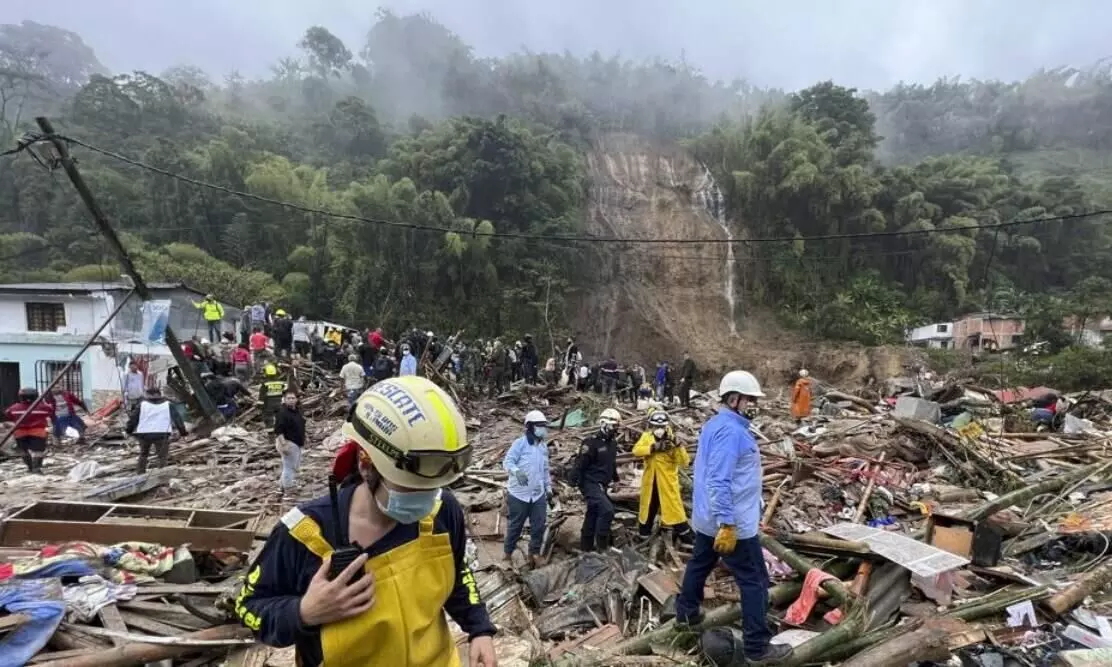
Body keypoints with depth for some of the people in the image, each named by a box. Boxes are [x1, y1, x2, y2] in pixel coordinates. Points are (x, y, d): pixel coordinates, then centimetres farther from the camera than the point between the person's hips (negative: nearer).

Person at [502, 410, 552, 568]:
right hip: (519, 493, -6)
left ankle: (534, 552, 28)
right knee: (516, 525, 8)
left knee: (539, 524, 9)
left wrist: (548, 488, 19)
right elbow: (507, 462, -18)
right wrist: (517, 471, -37)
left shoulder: (544, 446, 10)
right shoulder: (520, 443, -13)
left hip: (538, 494, 6)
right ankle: (507, 552, 28)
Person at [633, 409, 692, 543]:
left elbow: (684, 462, -15)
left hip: (668, 481, -3)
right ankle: (644, 531, 37)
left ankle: (685, 535, 7)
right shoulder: (646, 437, 0)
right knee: (648, 505, 18)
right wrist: (654, 447, -30)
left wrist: (678, 445, -29)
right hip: (650, 480, 3)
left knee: (674, 508, -3)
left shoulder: (672, 440, -8)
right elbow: (636, 450, -18)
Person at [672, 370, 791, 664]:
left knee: (699, 564, 24)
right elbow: (719, 481, -29)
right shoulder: (731, 430, -23)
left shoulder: (714, 424, 9)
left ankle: (686, 612, 41)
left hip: (706, 517, 10)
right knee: (755, 582, 1)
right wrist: (727, 525, -29)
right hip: (732, 522, -10)